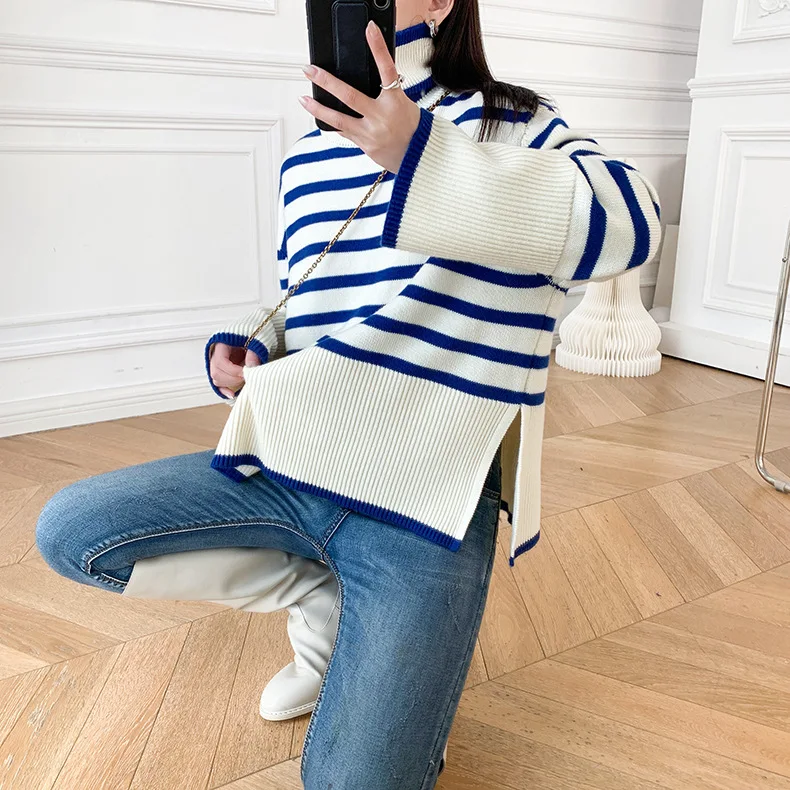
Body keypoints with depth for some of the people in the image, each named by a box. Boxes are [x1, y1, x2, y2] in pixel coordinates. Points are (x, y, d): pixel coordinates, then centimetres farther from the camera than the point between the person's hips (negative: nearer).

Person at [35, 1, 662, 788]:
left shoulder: (508, 126, -5)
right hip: (293, 465, 6)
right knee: (67, 529, -3)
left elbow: (630, 219, -24)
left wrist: (426, 156, -34)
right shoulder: (305, 159, 11)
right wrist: (246, 346, 1)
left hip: (424, 499, -5)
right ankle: (327, 602, 11)